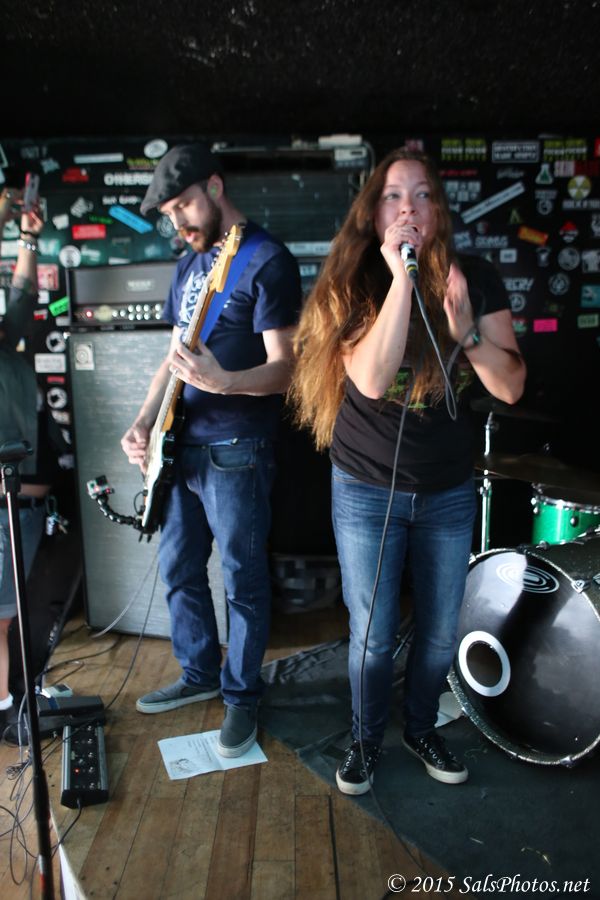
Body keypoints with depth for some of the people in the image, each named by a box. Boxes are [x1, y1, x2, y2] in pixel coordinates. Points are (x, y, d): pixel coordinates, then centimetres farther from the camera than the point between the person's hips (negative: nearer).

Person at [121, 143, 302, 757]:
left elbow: (283, 368, -15)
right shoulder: (189, 263, 15)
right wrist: (144, 423, 5)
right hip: (182, 444, 8)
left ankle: (240, 694, 25)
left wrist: (222, 382, -34)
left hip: (235, 450, -8)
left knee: (242, 580, 5)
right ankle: (199, 674, 36)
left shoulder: (267, 262, -10)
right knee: (178, 567, 16)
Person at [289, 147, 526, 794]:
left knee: (440, 632, 17)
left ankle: (421, 731, 45)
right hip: (367, 492, -2)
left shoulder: (474, 279, -4)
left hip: (449, 491, 3)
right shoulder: (352, 286, -11)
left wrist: (466, 328, -24)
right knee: (373, 635, 9)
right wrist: (401, 279, -29)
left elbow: (510, 387, -8)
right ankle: (365, 742, 37)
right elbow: (370, 380, -27)